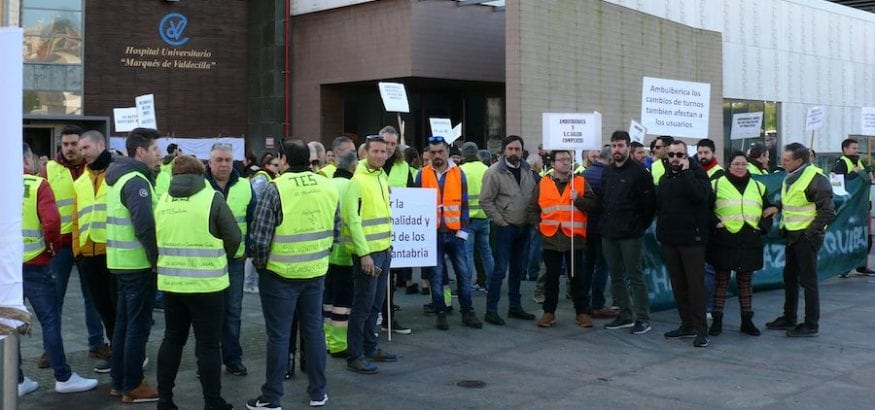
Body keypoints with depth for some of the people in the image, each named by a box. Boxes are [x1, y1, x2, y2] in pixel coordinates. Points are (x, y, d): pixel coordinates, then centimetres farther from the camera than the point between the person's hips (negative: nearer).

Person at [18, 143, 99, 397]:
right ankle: (63, 378, 7)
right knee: (50, 319, 2)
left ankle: (17, 381, 17)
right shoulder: (37, 185, -9)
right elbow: (51, 221, -22)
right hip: (33, 264, -5)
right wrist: (54, 246, -4)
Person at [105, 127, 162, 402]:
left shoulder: (119, 176, 14)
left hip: (121, 261, 10)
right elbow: (145, 226, -25)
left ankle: (119, 382, 25)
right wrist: (156, 259, -17)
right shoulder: (136, 181, -16)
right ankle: (132, 386, 8)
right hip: (138, 263, -10)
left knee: (124, 322, 16)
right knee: (138, 325, -1)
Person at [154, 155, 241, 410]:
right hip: (206, 283, -5)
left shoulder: (163, 201, 7)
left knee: (172, 340, 16)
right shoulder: (211, 197, -8)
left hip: (171, 282, 5)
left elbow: (157, 238, 15)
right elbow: (234, 237, -6)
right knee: (208, 344, 3)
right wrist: (221, 260, 12)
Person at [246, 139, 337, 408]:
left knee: (279, 335, 4)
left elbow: (260, 236, -14)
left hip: (280, 274, -4)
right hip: (316, 272, 5)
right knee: (313, 330, 14)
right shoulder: (328, 186, 1)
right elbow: (336, 230, 9)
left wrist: (260, 264, 2)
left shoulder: (276, 189, -15)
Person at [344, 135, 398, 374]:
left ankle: (370, 348, 26)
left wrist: (389, 244, 17)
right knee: (363, 305, -4)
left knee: (376, 303, 15)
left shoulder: (382, 178, 13)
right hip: (367, 252, -8)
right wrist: (364, 253, -19)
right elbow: (353, 220, -17)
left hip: (383, 250, 8)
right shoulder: (358, 181, -13)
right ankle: (354, 356, 4)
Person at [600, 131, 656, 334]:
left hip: (630, 235, -7)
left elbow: (649, 203, -8)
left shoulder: (638, 171, -7)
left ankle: (643, 318, 4)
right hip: (609, 234, 7)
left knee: (635, 277, -3)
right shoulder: (607, 173, 13)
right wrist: (605, 224, 12)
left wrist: (640, 226, -6)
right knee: (616, 277, 11)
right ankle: (625, 315, 21)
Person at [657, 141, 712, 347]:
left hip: (691, 238, -6)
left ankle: (701, 329, -1)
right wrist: (662, 228, 10)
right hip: (670, 238, 6)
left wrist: (686, 171, -22)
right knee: (678, 284, 11)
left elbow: (700, 194, -25)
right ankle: (687, 324, 21)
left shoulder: (697, 173, -5)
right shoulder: (665, 178, 13)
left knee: (695, 284, -5)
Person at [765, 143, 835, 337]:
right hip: (792, 234, 9)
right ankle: (788, 318, 29)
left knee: (808, 280, -1)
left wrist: (810, 233, -18)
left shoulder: (816, 179, -19)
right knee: (790, 277, 16)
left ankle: (811, 325, 9)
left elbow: (828, 211, -18)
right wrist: (777, 207, 4)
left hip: (806, 236, -9)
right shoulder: (790, 177, 7)